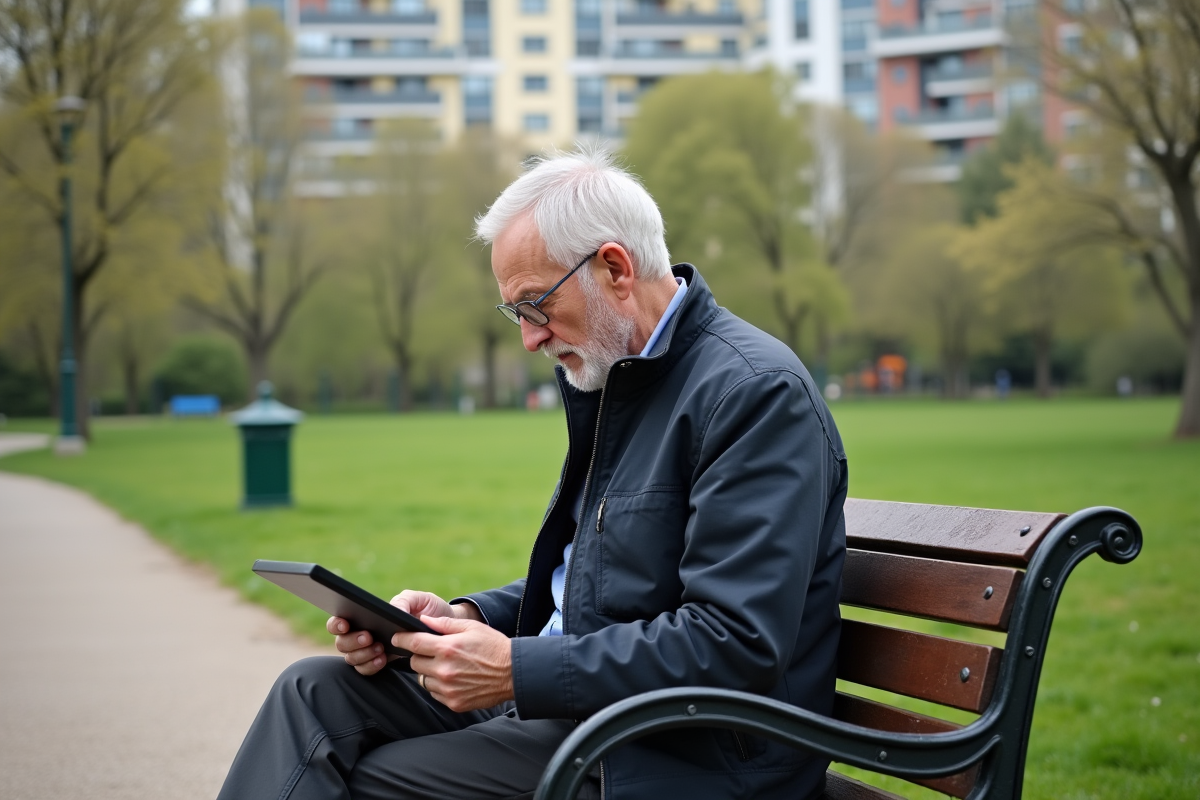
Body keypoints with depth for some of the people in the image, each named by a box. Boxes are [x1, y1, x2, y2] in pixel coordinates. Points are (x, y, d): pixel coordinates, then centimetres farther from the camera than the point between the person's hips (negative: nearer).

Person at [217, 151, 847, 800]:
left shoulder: (757, 391, -18)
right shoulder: (611, 375, 12)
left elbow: (738, 645, -24)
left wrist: (519, 671, -23)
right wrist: (468, 616, 2)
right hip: (572, 693, 9)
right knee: (316, 690, -1)